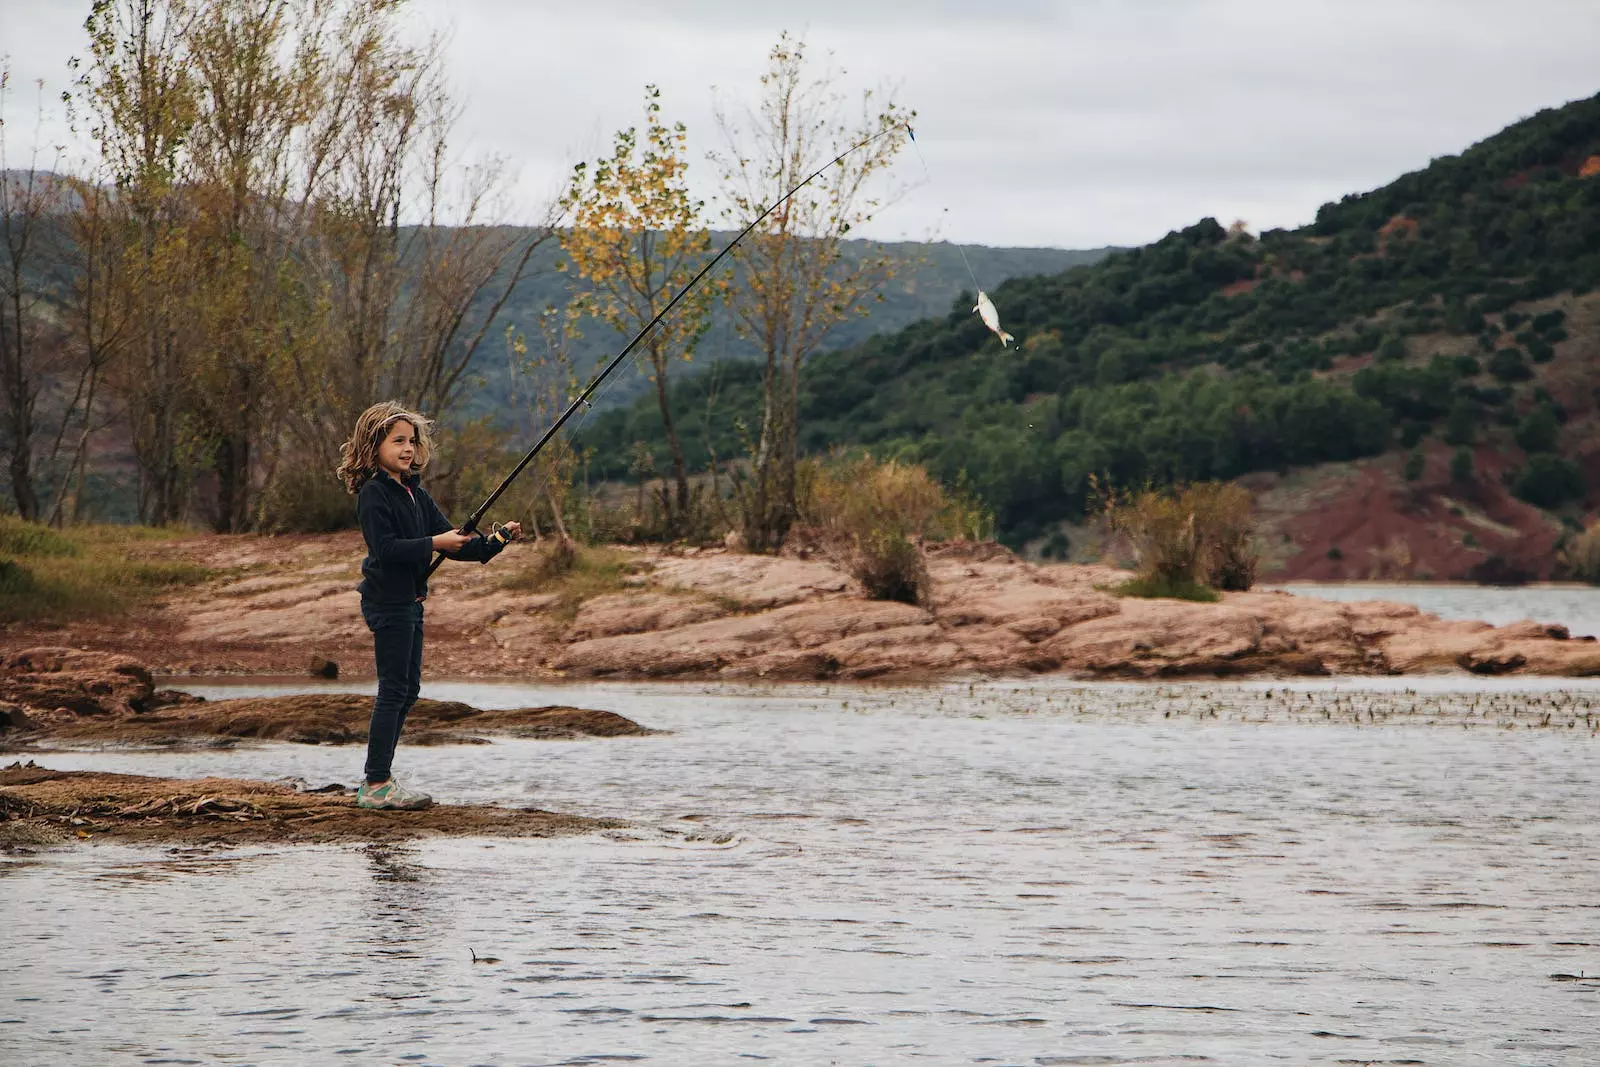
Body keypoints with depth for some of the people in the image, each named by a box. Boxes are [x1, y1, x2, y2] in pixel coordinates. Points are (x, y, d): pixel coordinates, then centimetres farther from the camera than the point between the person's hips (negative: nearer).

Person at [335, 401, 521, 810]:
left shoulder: (415, 494, 14)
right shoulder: (373, 495, -12)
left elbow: (451, 541, 11)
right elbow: (385, 548, -22)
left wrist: (493, 542, -3)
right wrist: (433, 544, -24)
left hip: (410, 601, 9)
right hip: (388, 603, -9)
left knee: (407, 688, 12)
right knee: (394, 689, -9)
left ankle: (379, 780, 18)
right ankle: (376, 784, -6)